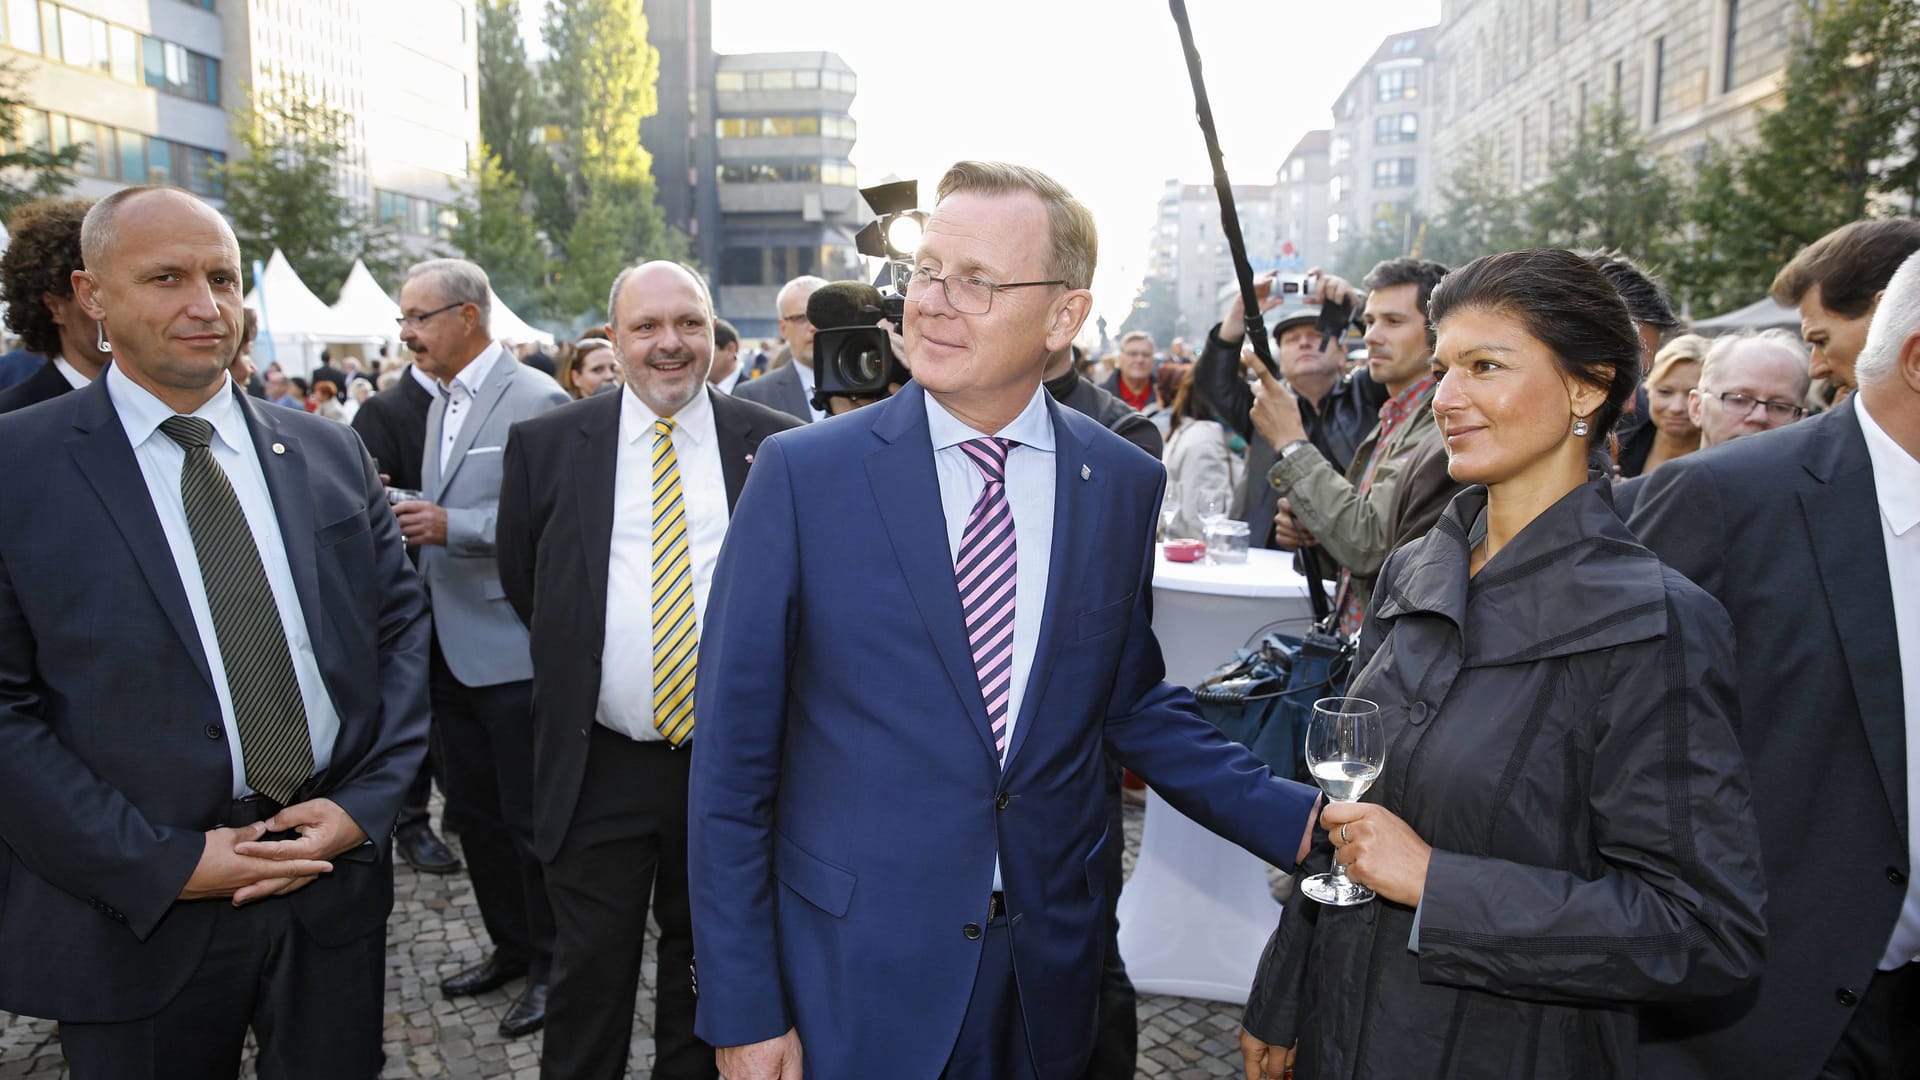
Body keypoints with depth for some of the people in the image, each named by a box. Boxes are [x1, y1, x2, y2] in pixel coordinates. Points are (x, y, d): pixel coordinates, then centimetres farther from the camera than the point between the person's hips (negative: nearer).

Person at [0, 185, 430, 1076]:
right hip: (137, 914, -3)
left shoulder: (331, 454, 5)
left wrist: (363, 805, -7)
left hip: (336, 877, 3)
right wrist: (164, 863, -14)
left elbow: (399, 628, 6)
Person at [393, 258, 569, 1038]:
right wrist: (413, 521, 3)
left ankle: (549, 965, 20)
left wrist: (450, 526, -24)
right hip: (450, 647, 9)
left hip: (511, 650, -8)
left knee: (529, 821, 4)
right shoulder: (443, 401, 15)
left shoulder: (536, 400, -13)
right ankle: (509, 947, 34)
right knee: (475, 813, 17)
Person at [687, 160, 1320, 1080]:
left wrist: (1298, 823, -1)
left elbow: (1135, 706, 9)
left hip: (1051, 970, 3)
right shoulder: (802, 474, -10)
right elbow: (732, 755, -8)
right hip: (856, 972, -2)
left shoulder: (1125, 484, -2)